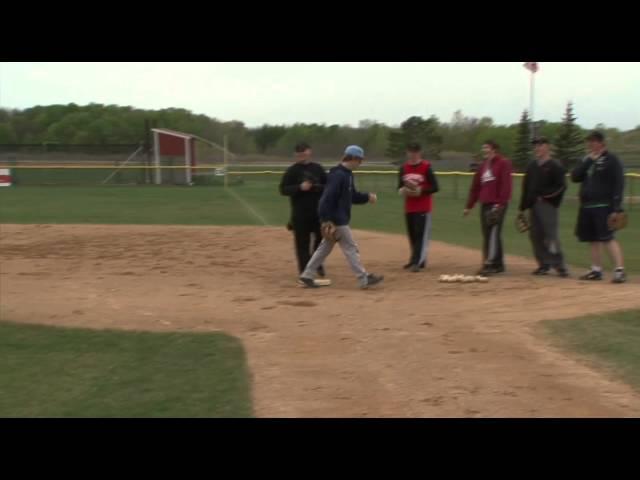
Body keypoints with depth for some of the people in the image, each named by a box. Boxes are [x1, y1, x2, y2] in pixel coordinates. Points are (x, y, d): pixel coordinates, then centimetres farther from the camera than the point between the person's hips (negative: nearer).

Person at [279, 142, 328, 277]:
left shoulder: (318, 168, 8)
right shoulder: (292, 171, 0)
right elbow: (283, 189, -4)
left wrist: (318, 187, -13)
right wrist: (300, 188, -19)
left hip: (318, 211, 2)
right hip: (300, 213, -2)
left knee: (321, 237, 4)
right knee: (302, 243, 0)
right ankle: (304, 270, 10)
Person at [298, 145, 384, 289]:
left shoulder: (347, 174, 13)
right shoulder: (338, 175, -19)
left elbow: (352, 196, 21)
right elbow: (328, 197, -24)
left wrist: (367, 197, 8)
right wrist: (326, 220, -26)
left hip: (340, 218, 10)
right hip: (336, 219, -10)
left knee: (325, 248, 12)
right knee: (350, 248, -3)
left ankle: (307, 277, 16)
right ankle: (364, 280, 4)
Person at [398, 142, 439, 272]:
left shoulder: (426, 167, -7)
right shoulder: (404, 168, 7)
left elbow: (435, 187, -8)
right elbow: (400, 187, 13)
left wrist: (420, 190, -20)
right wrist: (402, 190, -9)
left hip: (423, 207, -5)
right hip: (409, 207, 5)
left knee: (421, 234, -8)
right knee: (412, 235, 10)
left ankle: (417, 262, -10)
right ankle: (416, 260, 23)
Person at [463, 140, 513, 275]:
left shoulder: (503, 163, -4)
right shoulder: (482, 166, 18)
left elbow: (506, 184, -13)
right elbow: (475, 186, 19)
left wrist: (500, 203, -20)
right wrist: (469, 206, 17)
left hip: (497, 205, -8)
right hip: (485, 204, 8)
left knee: (493, 233, -13)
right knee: (487, 235, 8)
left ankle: (490, 264, -17)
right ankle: (498, 264, 16)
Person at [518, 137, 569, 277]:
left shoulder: (555, 166, -3)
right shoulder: (531, 166, 17)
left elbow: (561, 187, -11)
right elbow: (526, 187, 19)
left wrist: (545, 196, -18)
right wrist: (522, 207, 17)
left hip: (547, 206, -7)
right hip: (533, 206, 7)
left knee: (551, 235, -13)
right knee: (535, 236, 7)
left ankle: (559, 265, -10)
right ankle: (544, 265, 15)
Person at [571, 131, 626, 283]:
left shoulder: (611, 159, -4)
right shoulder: (586, 160, 16)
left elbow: (619, 183, -10)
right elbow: (575, 177, 5)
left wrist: (617, 205, -18)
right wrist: (588, 161, -5)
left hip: (603, 206, -7)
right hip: (586, 207, 7)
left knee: (608, 238, -15)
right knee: (593, 239, 11)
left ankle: (620, 270, -16)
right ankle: (596, 270, 19)